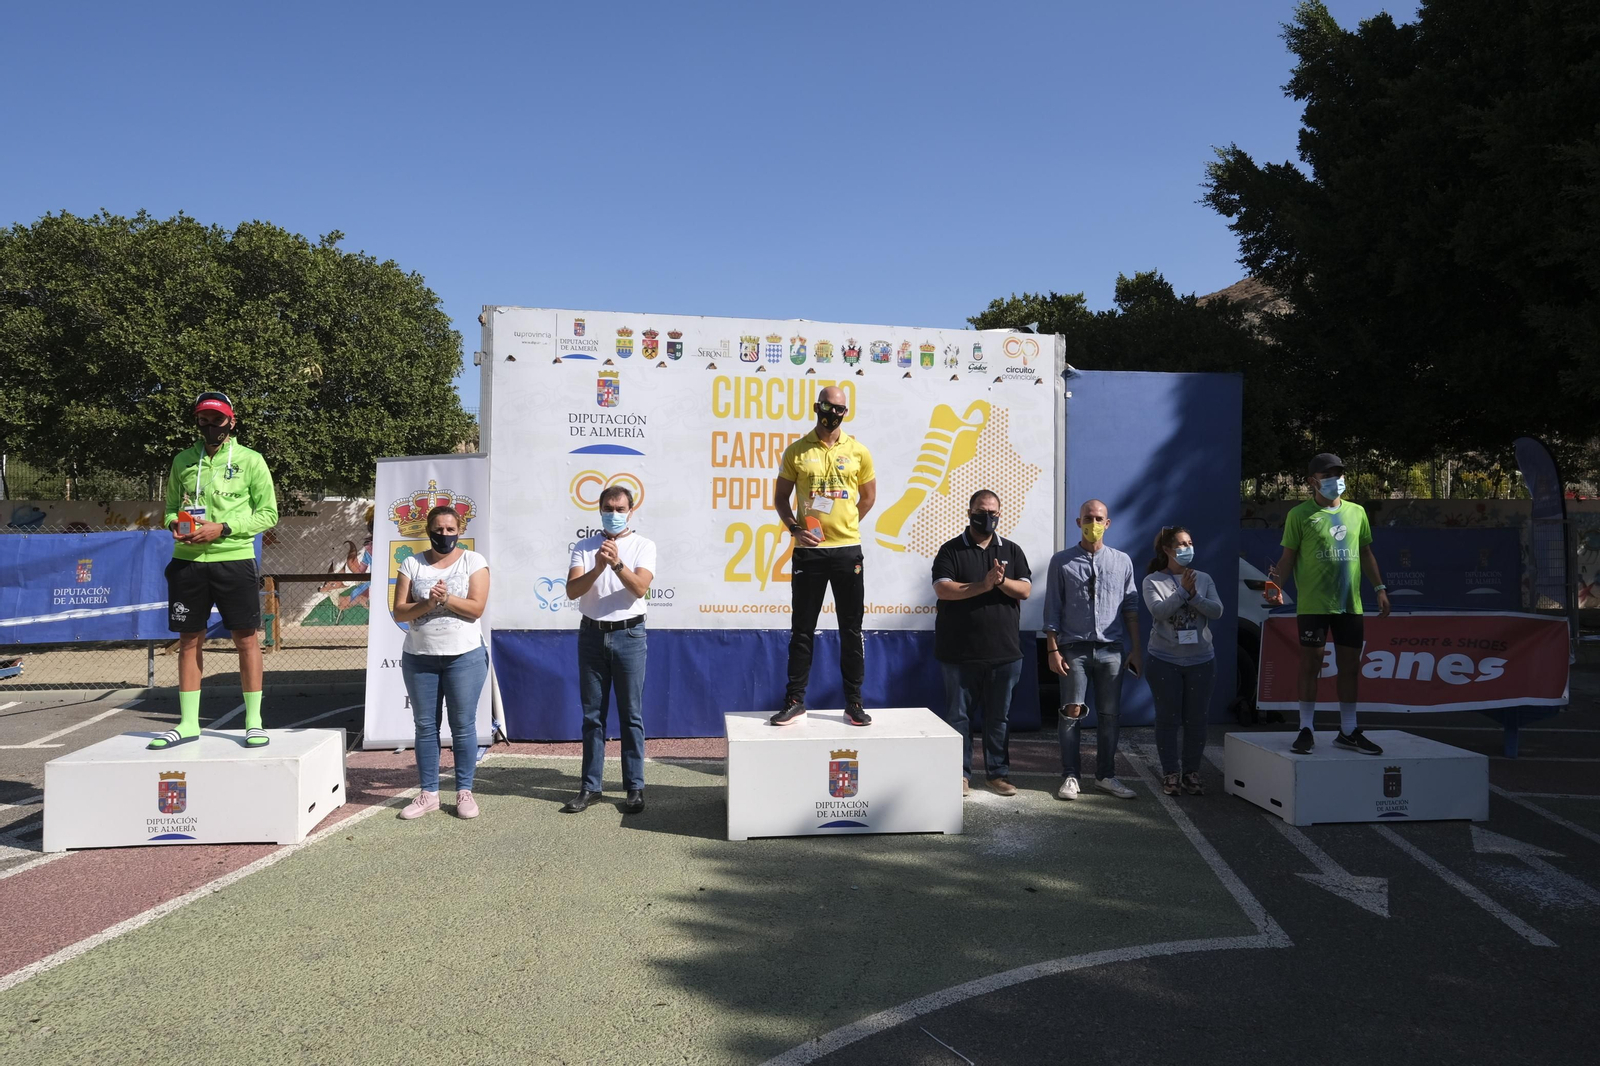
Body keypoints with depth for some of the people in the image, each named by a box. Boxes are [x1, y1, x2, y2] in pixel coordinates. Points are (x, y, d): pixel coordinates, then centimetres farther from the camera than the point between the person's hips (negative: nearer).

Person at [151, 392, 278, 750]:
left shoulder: (250, 460, 0)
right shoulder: (183, 461, 12)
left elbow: (268, 514, -1)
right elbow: (171, 506, 20)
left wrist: (222, 528, -13)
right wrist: (174, 524, -4)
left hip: (234, 559, -4)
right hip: (188, 559, 4)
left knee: (246, 639, -1)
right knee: (189, 640, 8)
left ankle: (254, 721, 8)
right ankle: (188, 723, 17)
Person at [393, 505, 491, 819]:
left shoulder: (473, 561, 1)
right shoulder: (412, 564, 7)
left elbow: (476, 608, -8)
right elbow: (399, 612, 0)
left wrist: (445, 598, -19)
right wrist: (427, 603, -16)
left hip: (464, 655, -2)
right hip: (419, 656, 3)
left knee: (463, 725, 0)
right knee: (425, 725, 7)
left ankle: (464, 791, 9)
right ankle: (428, 793, 15)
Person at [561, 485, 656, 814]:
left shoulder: (643, 546, 1)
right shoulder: (584, 547, 7)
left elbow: (639, 588, -12)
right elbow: (572, 591, -6)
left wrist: (617, 563, -27)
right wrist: (597, 569, -23)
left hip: (629, 635, -2)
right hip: (592, 634, 2)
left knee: (631, 714, 2)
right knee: (592, 715, 7)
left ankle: (635, 787, 9)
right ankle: (590, 787, 15)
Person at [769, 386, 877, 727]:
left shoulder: (858, 452, 3)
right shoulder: (796, 451, 2)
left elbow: (868, 495, 15)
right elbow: (780, 497, 8)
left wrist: (845, 526, 7)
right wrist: (795, 529, -7)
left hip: (847, 549, 1)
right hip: (808, 551, 0)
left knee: (851, 629, 6)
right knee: (802, 629, 5)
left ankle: (854, 703, 15)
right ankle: (795, 701, 14)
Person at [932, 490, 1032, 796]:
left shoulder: (1012, 551, 10)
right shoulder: (951, 550, 0)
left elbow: (1025, 590, 1)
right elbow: (942, 589, -12)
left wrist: (1002, 581, -19)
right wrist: (983, 585, -21)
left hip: (1004, 652, 2)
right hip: (959, 652, -2)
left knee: (998, 716, 10)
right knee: (958, 714, 5)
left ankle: (998, 772, 20)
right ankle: (960, 773, 15)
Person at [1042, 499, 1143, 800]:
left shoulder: (1122, 561, 8)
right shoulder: (1062, 561, 3)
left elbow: (1131, 607, 10)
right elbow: (1052, 608, 2)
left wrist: (1135, 649, 7)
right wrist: (1052, 649, -4)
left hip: (1110, 649, 2)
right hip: (1074, 648, -2)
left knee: (1110, 715, 6)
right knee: (1072, 713, -3)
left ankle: (1106, 776, 18)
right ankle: (1070, 777, 7)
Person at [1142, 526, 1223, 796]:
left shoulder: (1204, 579, 7)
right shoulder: (1153, 581, -2)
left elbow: (1217, 610, -5)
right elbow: (1159, 610, -16)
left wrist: (1193, 594, -17)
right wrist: (1183, 590, -22)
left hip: (1201, 660, 3)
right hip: (1164, 661, -2)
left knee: (1196, 720, 6)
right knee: (1168, 719, 3)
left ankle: (1192, 773, 18)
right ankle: (1170, 773, 13)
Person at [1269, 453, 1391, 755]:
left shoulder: (1357, 512, 11)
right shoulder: (1300, 515, -2)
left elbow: (1365, 553, 17)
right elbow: (1289, 556, -2)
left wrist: (1380, 588, 11)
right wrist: (1276, 584, -17)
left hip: (1350, 604, 4)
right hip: (1313, 604, -4)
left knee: (1350, 666, 9)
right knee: (1311, 665, 1)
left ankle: (1348, 731, 19)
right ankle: (1306, 730, 9)